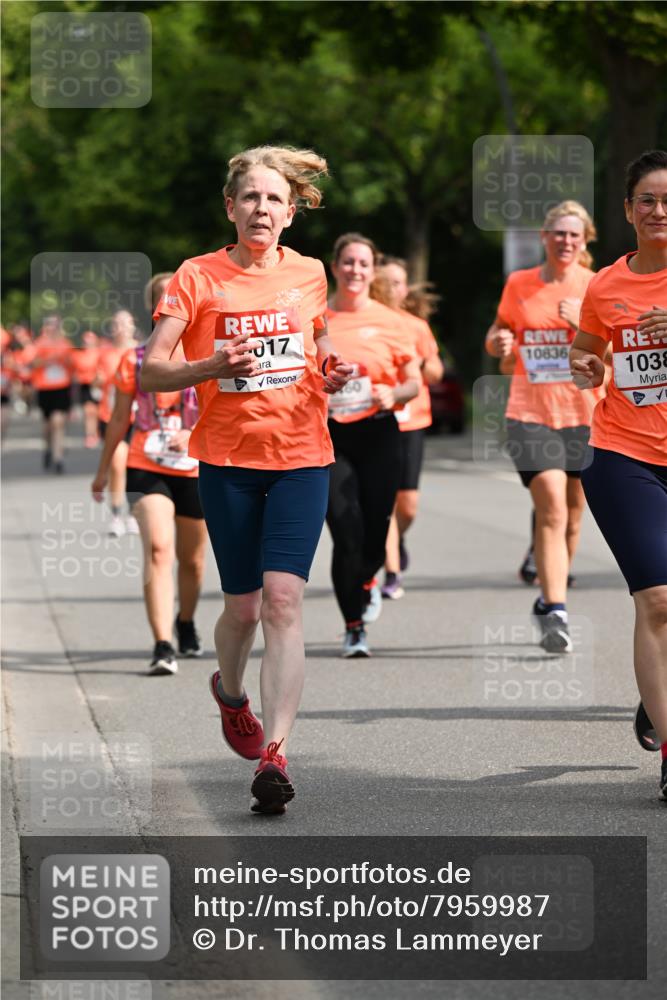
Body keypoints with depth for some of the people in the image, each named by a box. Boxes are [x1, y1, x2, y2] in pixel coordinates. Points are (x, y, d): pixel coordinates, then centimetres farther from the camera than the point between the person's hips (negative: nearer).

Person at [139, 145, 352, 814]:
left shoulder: (308, 275, 6)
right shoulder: (198, 277, -3)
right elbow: (151, 371, -8)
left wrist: (330, 372, 2)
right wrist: (212, 367, -26)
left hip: (301, 457, 1)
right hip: (227, 459, -1)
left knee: (282, 599, -14)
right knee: (243, 606, 7)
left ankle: (274, 754, -18)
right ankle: (230, 693, 41)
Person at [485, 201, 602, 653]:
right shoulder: (519, 284, 6)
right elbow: (499, 332, 19)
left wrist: (585, 324, -20)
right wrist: (497, 342, -4)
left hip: (584, 413, 1)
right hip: (531, 414, -1)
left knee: (571, 514, 10)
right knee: (551, 509, -15)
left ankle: (549, 603, 30)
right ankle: (555, 614, -19)